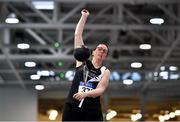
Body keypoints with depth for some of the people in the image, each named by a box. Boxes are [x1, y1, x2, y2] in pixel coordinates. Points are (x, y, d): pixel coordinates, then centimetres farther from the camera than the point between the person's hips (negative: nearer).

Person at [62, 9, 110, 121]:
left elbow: (100, 90, -8)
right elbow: (77, 35, 10)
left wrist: (85, 94, -26)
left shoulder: (105, 72, 8)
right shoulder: (82, 62, 11)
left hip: (92, 110, -1)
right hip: (72, 107, 1)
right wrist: (84, 16, 11)